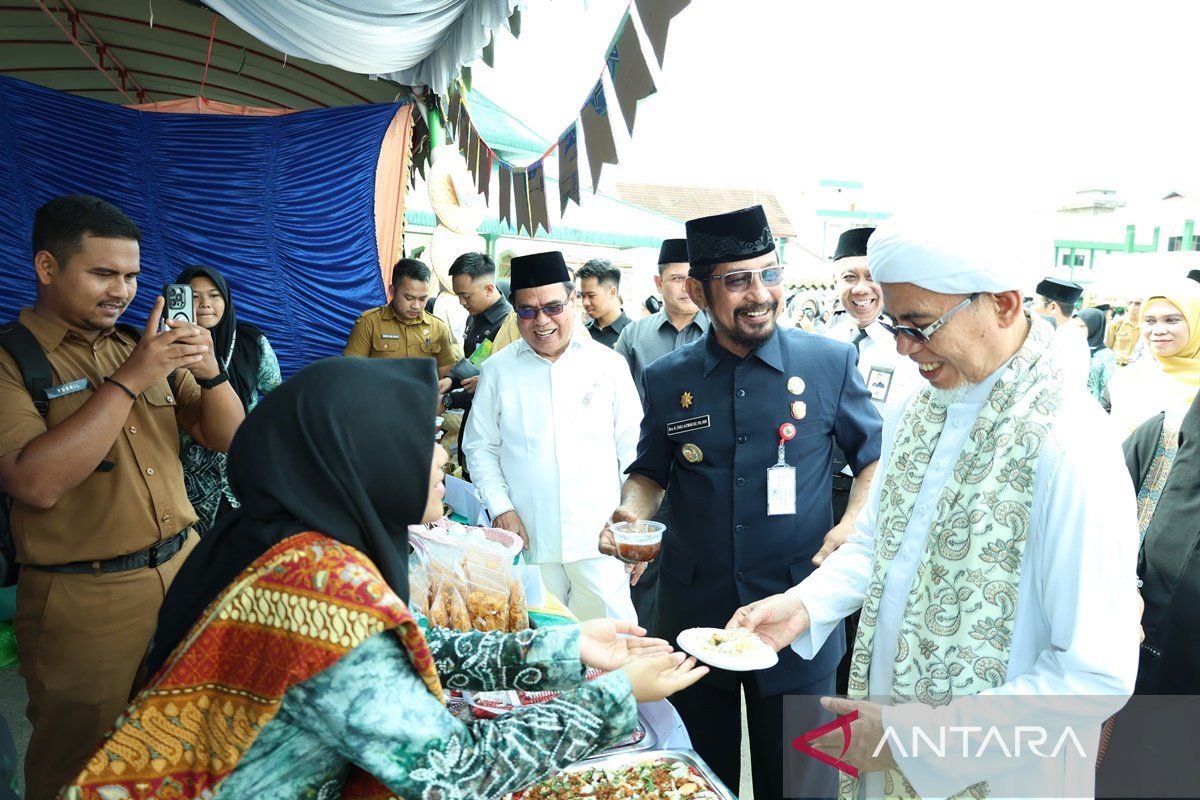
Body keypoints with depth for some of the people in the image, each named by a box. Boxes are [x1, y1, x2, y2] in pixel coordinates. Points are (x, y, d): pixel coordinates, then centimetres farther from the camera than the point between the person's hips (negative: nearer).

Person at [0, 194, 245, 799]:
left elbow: (228, 438, 7)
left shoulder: (144, 347, 7)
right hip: (84, 601, -4)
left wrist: (209, 372, -13)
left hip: (183, 568, 5)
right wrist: (129, 380, -24)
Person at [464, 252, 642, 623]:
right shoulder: (497, 370, 4)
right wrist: (500, 508, -4)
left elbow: (632, 447, 5)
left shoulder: (608, 364, 3)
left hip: (599, 538, 0)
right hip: (529, 538, 1)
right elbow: (479, 447, 8)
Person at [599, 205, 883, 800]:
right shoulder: (666, 379, -1)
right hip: (693, 611, 2)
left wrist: (855, 524, -11)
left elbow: (874, 457, 5)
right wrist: (630, 513, -8)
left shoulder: (829, 362, -6)